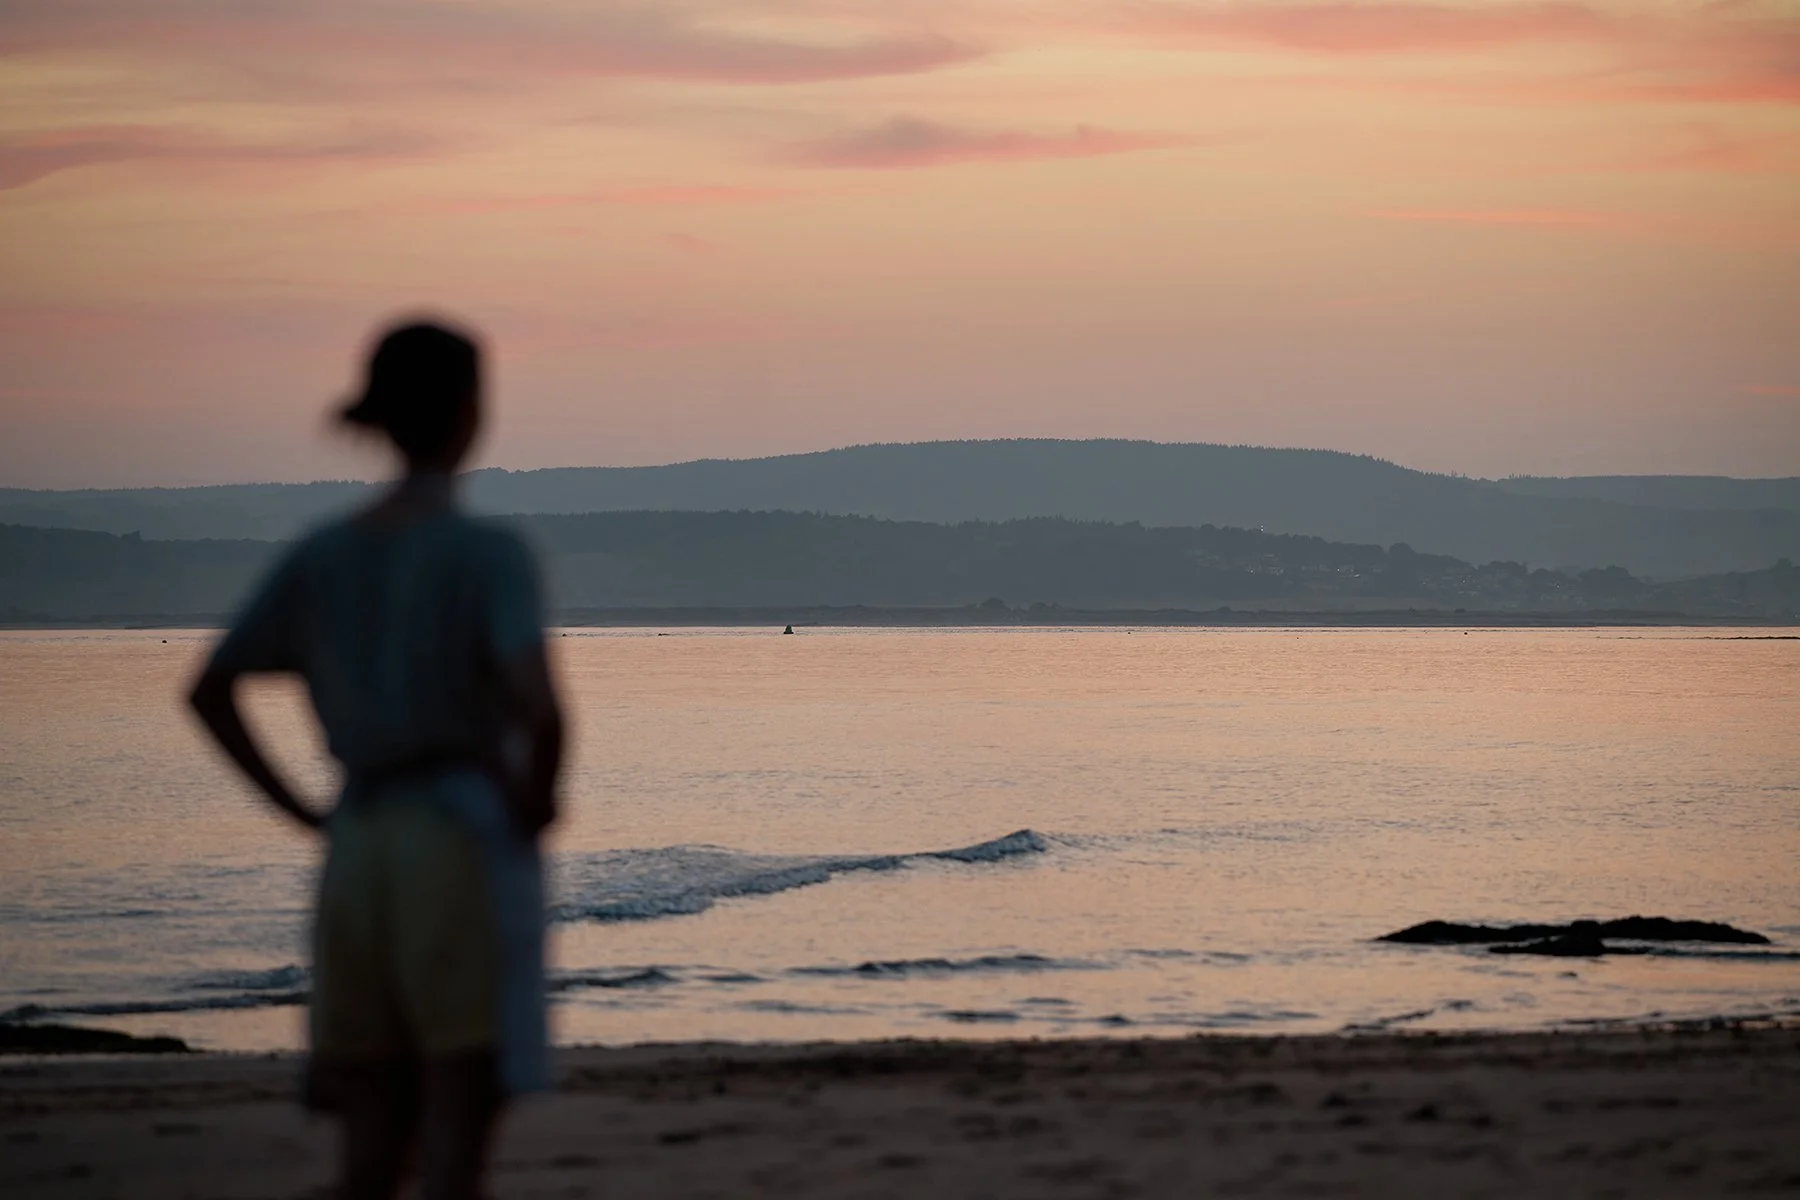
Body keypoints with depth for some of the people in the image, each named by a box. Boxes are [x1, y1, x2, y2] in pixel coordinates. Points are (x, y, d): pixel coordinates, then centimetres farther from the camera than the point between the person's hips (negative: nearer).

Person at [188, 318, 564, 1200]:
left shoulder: (323, 555, 9)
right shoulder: (487, 554, -8)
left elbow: (208, 691, 11)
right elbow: (539, 710, -22)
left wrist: (301, 811, 12)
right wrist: (537, 799, -4)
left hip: (357, 851, 6)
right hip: (468, 843, -6)